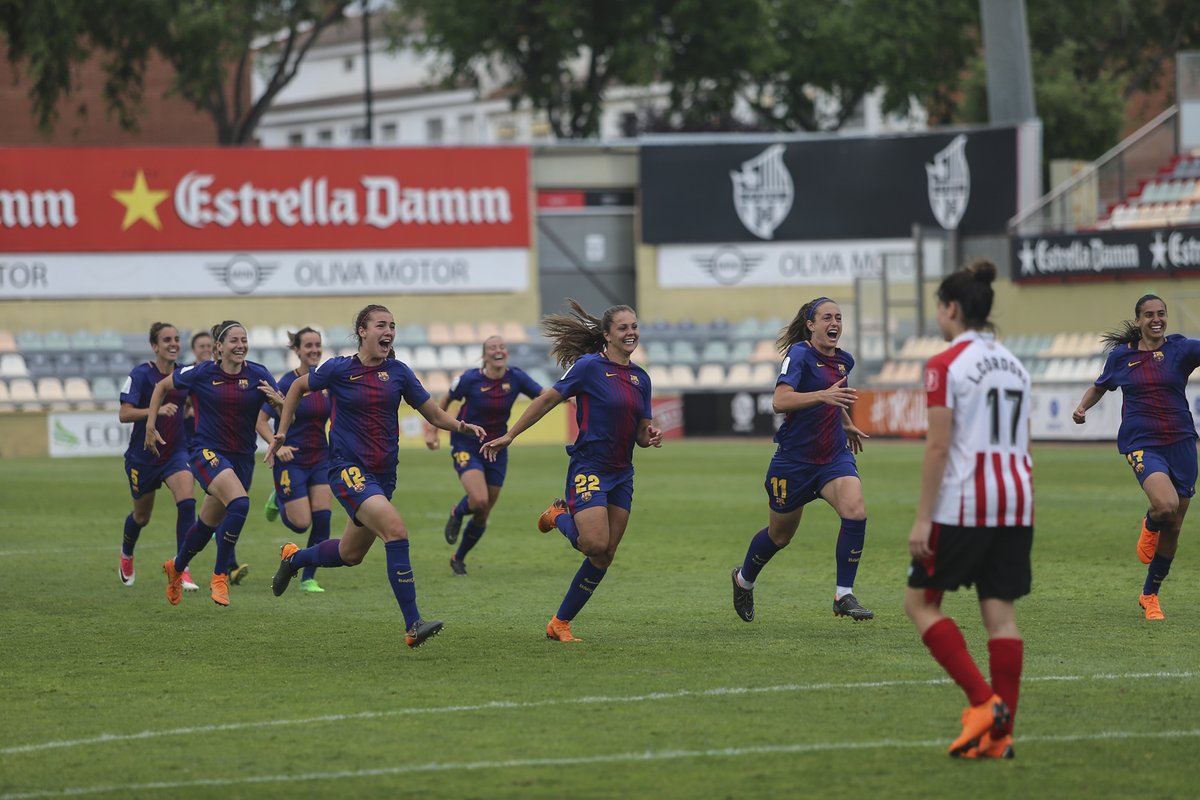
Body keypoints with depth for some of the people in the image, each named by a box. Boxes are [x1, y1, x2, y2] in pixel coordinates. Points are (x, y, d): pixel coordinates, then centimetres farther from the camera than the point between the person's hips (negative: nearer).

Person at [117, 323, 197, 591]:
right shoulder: (141, 374, -14)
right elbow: (124, 413, -22)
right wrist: (157, 410, -34)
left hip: (176, 451, 3)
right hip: (143, 455, -3)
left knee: (186, 502, -23)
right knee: (142, 516, 15)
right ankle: (126, 556, 47)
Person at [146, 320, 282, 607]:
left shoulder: (258, 375, -4)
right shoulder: (201, 374, -9)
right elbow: (162, 386, 7)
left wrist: (278, 400, -24)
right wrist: (150, 426, 2)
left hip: (242, 457, 4)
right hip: (208, 453, -4)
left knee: (208, 524, 16)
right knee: (239, 504, -29)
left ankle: (176, 567, 47)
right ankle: (220, 577, -16)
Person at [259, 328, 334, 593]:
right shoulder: (287, 384, -13)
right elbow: (261, 420, -10)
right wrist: (278, 446, -22)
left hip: (320, 459, 5)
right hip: (291, 460, -5)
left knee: (322, 520, -6)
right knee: (300, 523, -8)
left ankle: (308, 578, 7)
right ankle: (278, 502, 27)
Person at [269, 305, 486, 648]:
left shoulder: (398, 372, 3)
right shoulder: (338, 369, -5)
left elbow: (435, 415, 7)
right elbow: (298, 386, 13)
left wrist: (460, 425, -13)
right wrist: (282, 432, 12)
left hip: (383, 474, 6)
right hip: (348, 469, -6)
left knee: (350, 554, 18)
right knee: (396, 529, -26)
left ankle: (293, 557, 50)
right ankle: (413, 626, -27)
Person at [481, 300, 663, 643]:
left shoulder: (640, 378, 11)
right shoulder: (590, 367, -9)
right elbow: (548, 399, -4)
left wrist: (651, 436, -8)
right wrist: (509, 436, -4)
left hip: (621, 473, 7)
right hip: (589, 469, -7)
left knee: (605, 557, 4)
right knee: (595, 544, -21)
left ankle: (560, 623, 14)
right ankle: (560, 517, 12)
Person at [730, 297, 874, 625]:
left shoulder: (843, 360, 6)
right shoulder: (799, 355, -16)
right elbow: (779, 401, -32)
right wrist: (823, 395, -42)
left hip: (834, 456, 5)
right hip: (794, 459, -5)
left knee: (855, 512, -22)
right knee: (779, 535, 12)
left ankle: (843, 596, -15)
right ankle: (743, 579, 43)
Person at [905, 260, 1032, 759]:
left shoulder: (946, 365, -9)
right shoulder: (1014, 364, 13)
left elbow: (938, 445, -14)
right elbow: (1023, 443, 16)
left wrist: (923, 518, -13)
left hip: (962, 501, -7)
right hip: (1016, 497, 7)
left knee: (920, 603, 5)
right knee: (1000, 612, 5)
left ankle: (984, 701, -7)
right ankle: (1000, 734, 2)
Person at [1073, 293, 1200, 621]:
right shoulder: (1121, 356, 6)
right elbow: (1099, 388, 22)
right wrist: (1082, 408, 5)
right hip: (1141, 444, -2)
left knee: (1173, 529, 8)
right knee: (1166, 504, -31)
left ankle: (1150, 595, 28)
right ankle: (1149, 526, 8)